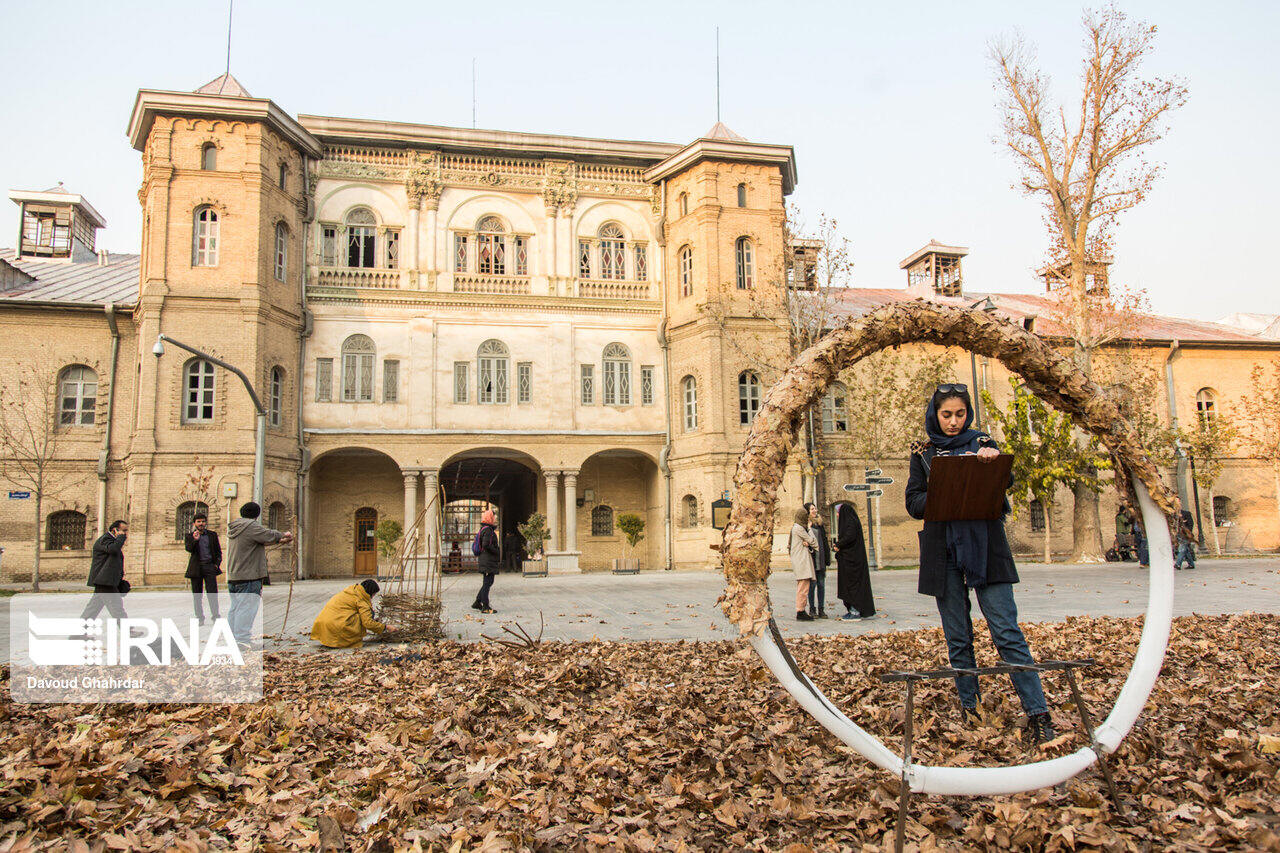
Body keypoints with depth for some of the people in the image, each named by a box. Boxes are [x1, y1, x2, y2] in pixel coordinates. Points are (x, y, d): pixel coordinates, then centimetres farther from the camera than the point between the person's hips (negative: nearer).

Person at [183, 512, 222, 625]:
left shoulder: (212, 535, 12)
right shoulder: (190, 536, 9)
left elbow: (218, 551, 16)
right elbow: (188, 549, -8)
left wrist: (217, 563, 3)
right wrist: (195, 540, -25)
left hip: (209, 566, 0)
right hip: (196, 568, 0)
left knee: (212, 593, -9)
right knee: (197, 594, 3)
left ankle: (215, 616, -10)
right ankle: (199, 617, 8)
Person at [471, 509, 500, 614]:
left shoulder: (484, 529, 17)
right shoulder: (488, 530, -15)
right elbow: (486, 545, -25)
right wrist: (497, 552, -14)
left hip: (485, 561, 10)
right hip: (488, 561, -10)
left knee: (488, 582, 16)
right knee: (487, 583, -6)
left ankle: (477, 602, 22)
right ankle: (485, 607, -2)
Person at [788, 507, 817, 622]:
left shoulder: (795, 527, 19)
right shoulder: (799, 528, -11)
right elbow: (812, 541, -7)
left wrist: (807, 543, -7)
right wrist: (809, 529, 7)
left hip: (800, 560, 11)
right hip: (801, 559, -11)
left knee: (801, 586, 10)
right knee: (804, 585, -12)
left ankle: (801, 611, 13)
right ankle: (800, 612, -13)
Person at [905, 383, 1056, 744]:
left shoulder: (982, 442, 9)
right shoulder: (923, 452, 11)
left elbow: (1004, 482, -7)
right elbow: (913, 502, 4)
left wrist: (993, 459, -27)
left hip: (985, 547, -1)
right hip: (943, 550, 2)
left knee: (1006, 630, -8)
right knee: (957, 636, 6)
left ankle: (1037, 711, -6)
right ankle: (968, 705, 17)